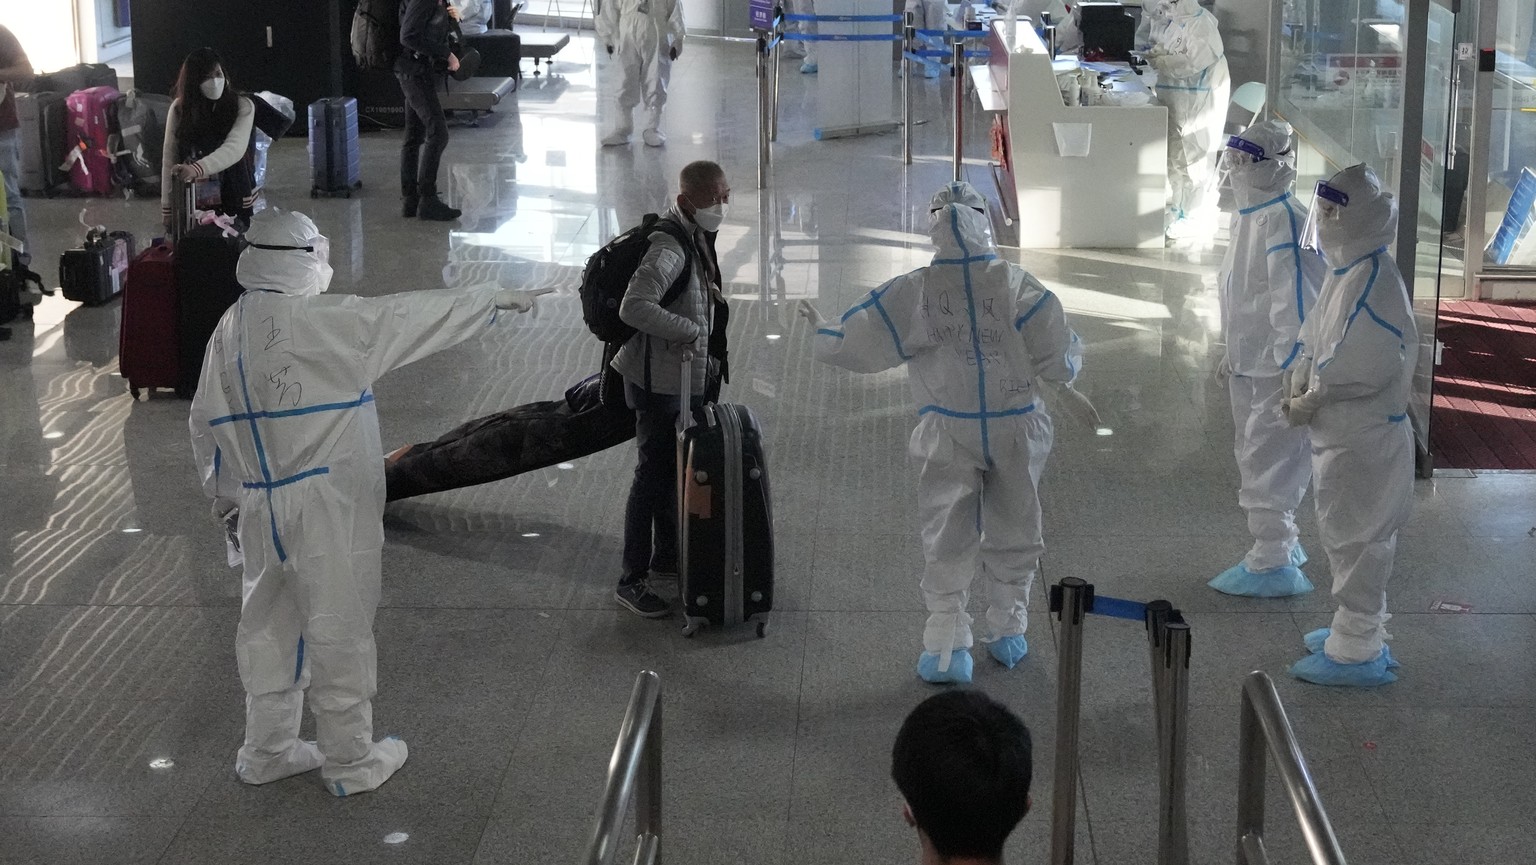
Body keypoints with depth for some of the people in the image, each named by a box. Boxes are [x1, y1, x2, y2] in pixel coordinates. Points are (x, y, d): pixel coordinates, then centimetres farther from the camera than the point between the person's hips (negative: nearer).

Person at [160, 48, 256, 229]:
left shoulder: (242, 106, -9)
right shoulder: (180, 108, -3)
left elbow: (235, 148, -24)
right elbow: (169, 158, 0)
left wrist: (197, 169, -39)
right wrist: (167, 207, -1)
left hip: (233, 199, -1)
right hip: (191, 202, 1)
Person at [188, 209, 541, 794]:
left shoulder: (231, 328, 3)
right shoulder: (324, 320, -18)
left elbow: (206, 422, 9)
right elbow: (411, 316, -12)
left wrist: (225, 497, 20)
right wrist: (496, 300, -1)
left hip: (260, 506, 7)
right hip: (324, 508, -7)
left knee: (270, 624, 18)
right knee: (339, 628, 6)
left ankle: (267, 750, 31)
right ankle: (351, 762, 17)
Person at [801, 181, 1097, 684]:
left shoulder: (916, 291, -11)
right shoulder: (1017, 285, -10)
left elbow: (857, 343, -5)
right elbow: (1057, 355, -9)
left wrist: (821, 330, 16)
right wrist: (1064, 388, 14)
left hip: (949, 433, -1)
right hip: (1017, 430, 1)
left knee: (947, 538, 6)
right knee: (1013, 532, 17)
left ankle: (947, 646, 2)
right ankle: (1007, 632, 26)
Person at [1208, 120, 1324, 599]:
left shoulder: (1283, 220, -21)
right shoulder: (1247, 215, 11)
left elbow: (1294, 299, -23)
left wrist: (1290, 369, -23)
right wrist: (1231, 351, 25)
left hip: (1277, 368, -10)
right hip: (1249, 363, 10)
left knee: (1268, 461, -6)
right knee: (1255, 456, 19)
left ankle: (1272, 563, 1)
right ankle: (1281, 543, 33)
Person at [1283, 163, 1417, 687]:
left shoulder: (1374, 281, -23)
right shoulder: (1345, 270, 8)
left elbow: (1363, 368, -26)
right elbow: (1314, 340, 16)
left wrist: (1311, 401, -16)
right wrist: (1298, 382, 0)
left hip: (1364, 438, -10)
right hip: (1338, 433, 10)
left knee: (1356, 540, -1)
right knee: (1344, 536, 20)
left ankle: (1358, 651, 9)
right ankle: (1357, 628, 34)